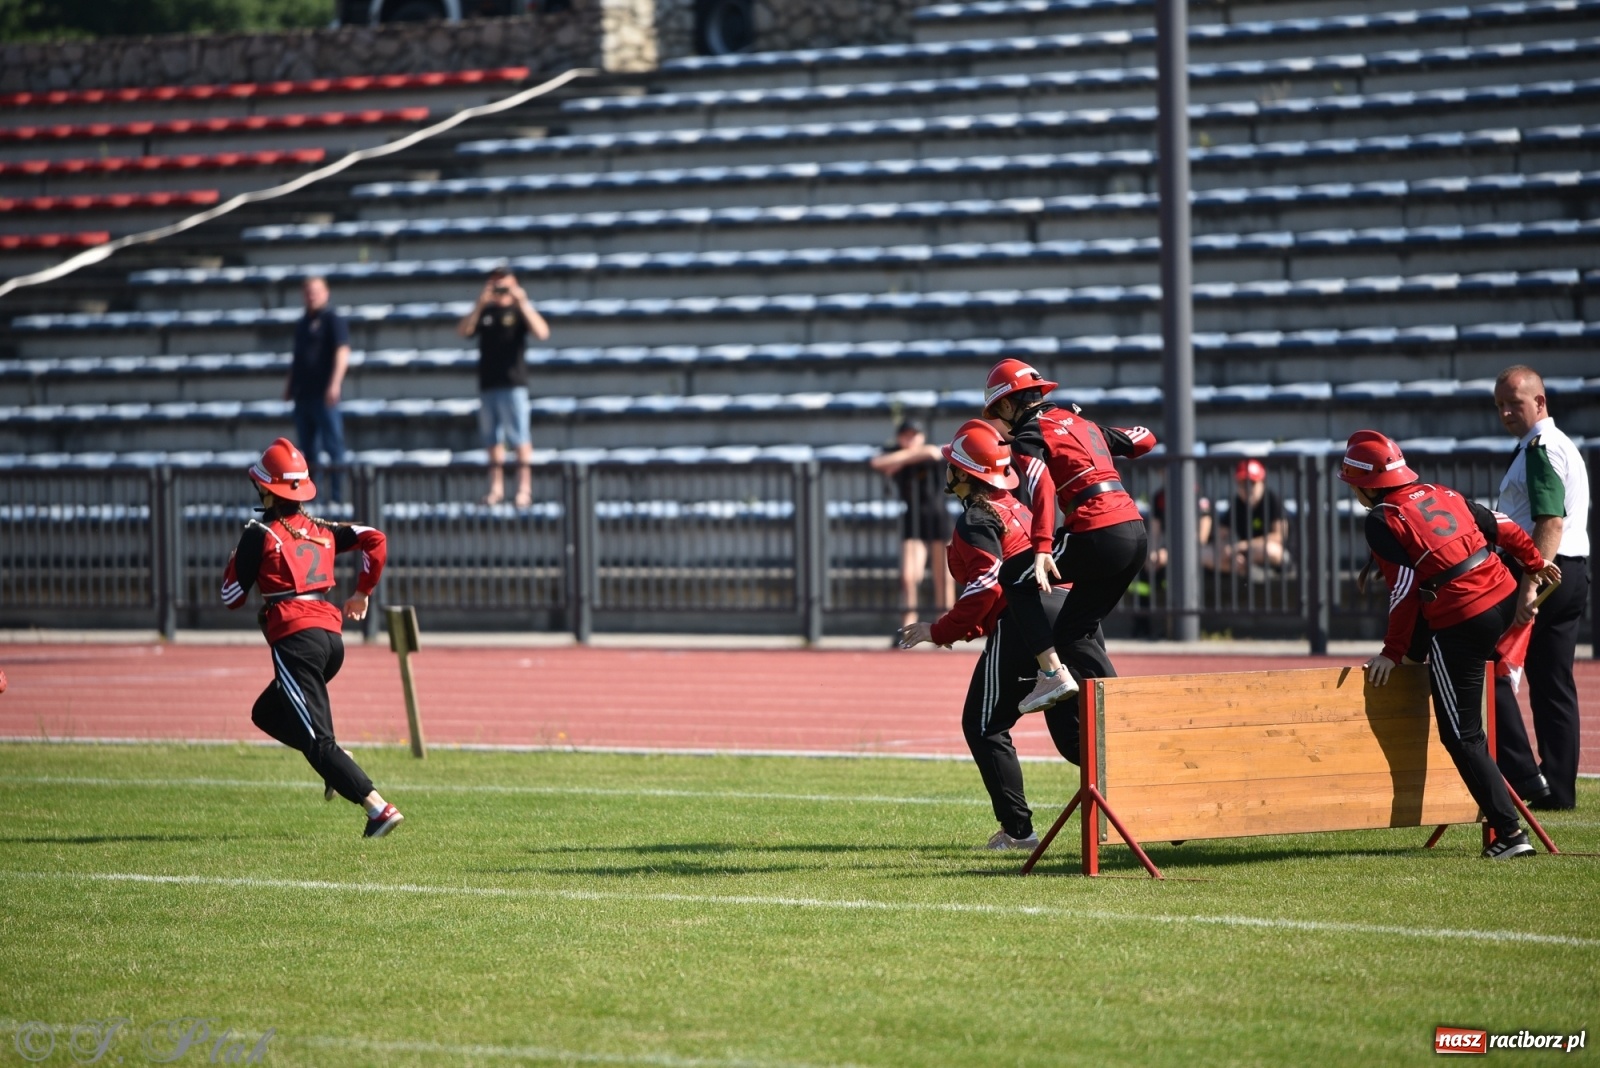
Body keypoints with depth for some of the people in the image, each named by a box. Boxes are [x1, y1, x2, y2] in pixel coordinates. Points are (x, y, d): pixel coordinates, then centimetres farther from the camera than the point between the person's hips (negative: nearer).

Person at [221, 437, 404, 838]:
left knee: (317, 741, -9)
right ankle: (337, 762, 4)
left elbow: (232, 597, 2)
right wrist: (363, 592, 20)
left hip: (295, 637, -7)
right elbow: (375, 540, 9)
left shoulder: (260, 534, -1)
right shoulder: (321, 530, 16)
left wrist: (235, 559, 20)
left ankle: (379, 807, -23)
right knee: (268, 712, 25)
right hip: (332, 635, 7)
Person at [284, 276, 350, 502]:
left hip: (324, 395, -8)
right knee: (309, 448, 10)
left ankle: (337, 493, -4)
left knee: (333, 445, -5)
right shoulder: (303, 323, 18)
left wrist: (335, 384, -24)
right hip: (303, 394, 8)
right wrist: (290, 384, 22)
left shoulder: (332, 320, -6)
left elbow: (342, 352, -15)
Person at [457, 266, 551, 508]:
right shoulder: (485, 312, 13)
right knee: (492, 438, 7)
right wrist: (479, 305, -13)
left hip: (513, 381, -5)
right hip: (488, 383, 5)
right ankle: (496, 488, 12)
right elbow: (464, 331, -1)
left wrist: (523, 304, -20)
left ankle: (524, 488, -8)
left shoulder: (519, 310, 1)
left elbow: (542, 333, -14)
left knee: (520, 437, -8)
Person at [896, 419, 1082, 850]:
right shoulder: (1015, 508, 20)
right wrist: (964, 627, 21)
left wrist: (939, 631, -9)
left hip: (1018, 630, -9)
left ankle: (1018, 828, -4)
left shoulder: (976, 522, -8)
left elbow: (986, 588, -17)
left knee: (985, 726, 1)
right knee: (1071, 729, 11)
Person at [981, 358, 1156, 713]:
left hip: (1100, 535, -8)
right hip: (1137, 534, 8)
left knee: (1017, 580, 6)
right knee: (1075, 630, 17)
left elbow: (1042, 488, -16)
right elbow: (1145, 440, 28)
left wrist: (1042, 550, -27)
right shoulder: (1078, 421, 23)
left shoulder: (1029, 435, 2)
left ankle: (1053, 672, -5)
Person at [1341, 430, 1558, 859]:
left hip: (1462, 626, -8)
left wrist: (1392, 652, -2)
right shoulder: (1440, 493, 12)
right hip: (1505, 599, 8)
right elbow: (1502, 527, 17)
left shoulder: (1382, 520, -8)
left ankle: (1509, 832, -6)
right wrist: (1535, 563, 33)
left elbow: (1404, 589, -10)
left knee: (1462, 736, -1)